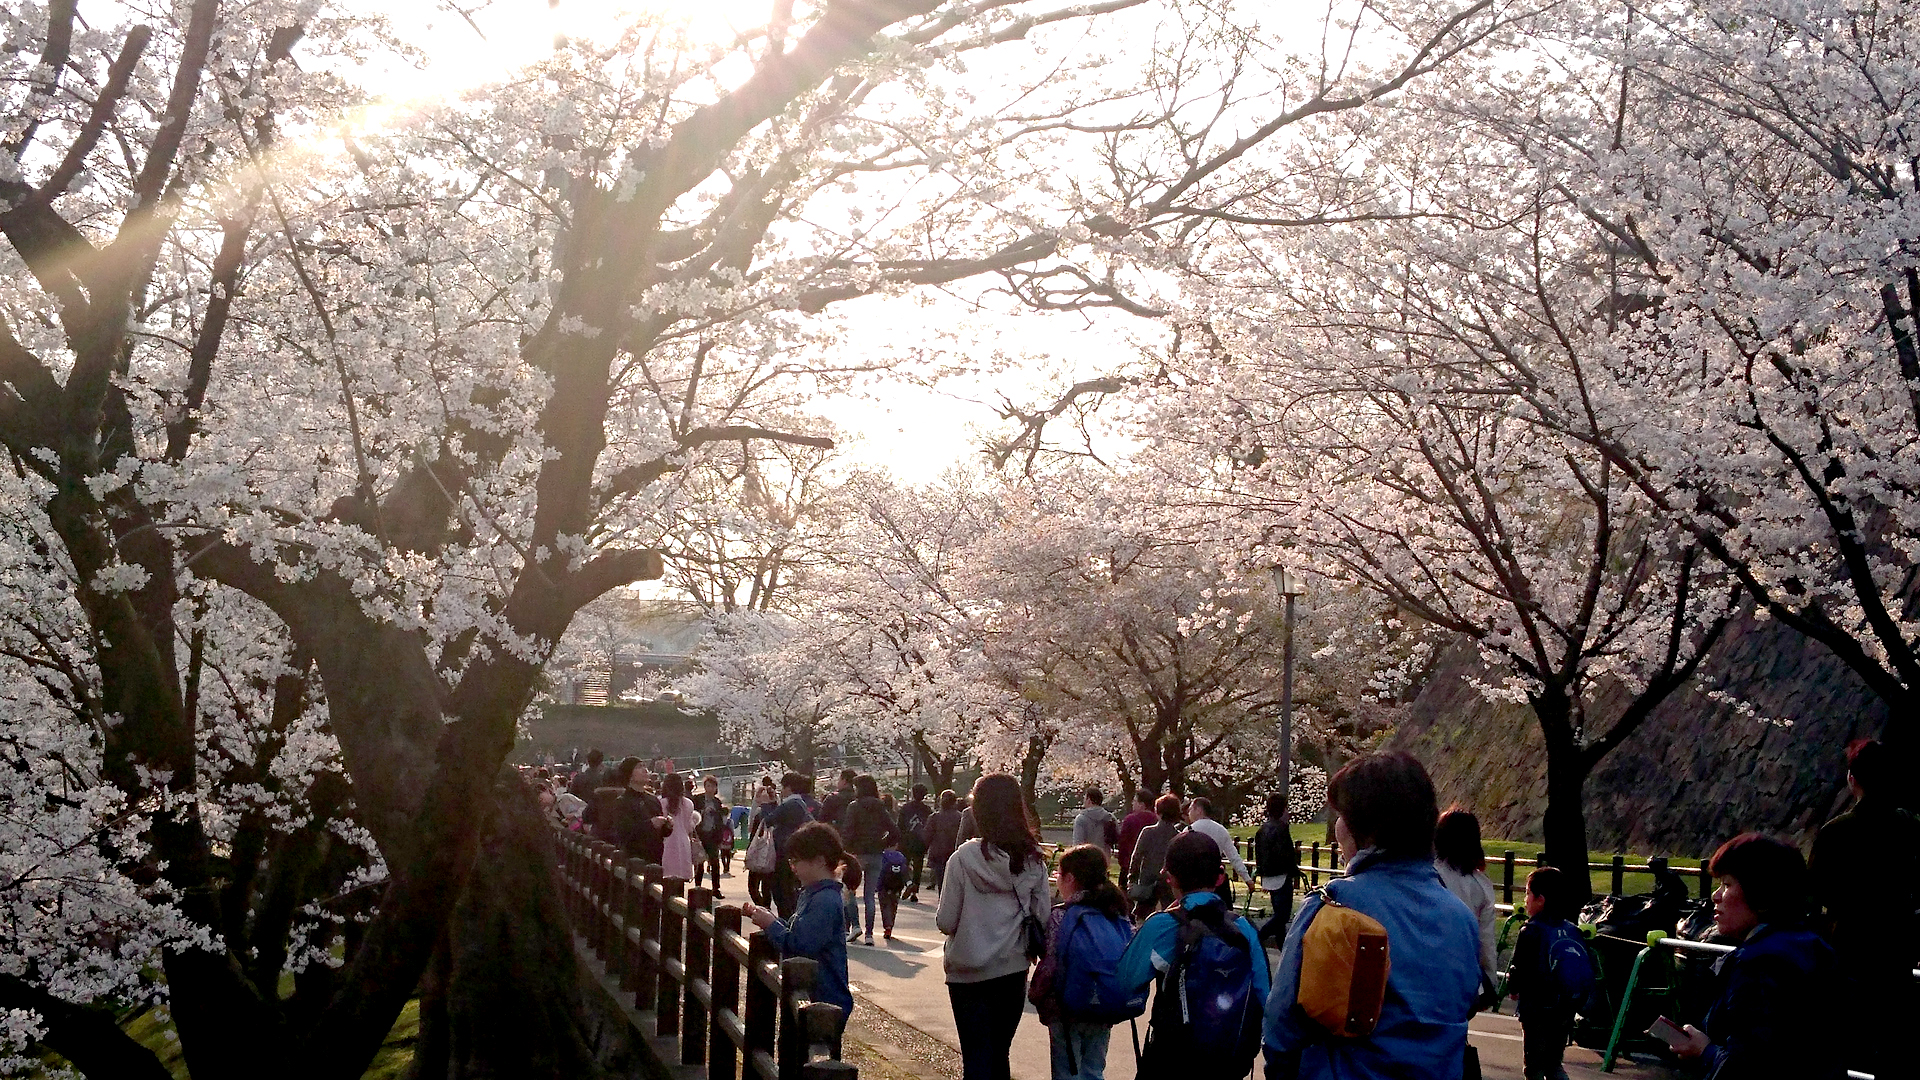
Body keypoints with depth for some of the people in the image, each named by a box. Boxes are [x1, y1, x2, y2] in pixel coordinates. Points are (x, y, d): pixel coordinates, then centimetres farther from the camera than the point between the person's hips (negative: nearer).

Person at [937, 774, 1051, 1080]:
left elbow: (946, 922, -13)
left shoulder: (964, 858, -15)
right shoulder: (1033, 861, -5)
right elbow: (1043, 917, -1)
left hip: (969, 974, -3)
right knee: (999, 1054, 18)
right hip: (1013, 971, 3)